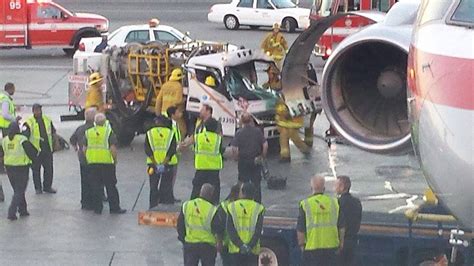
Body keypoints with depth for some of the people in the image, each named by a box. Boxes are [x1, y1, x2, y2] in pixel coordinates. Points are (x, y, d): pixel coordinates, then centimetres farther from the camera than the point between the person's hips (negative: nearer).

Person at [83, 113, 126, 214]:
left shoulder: (88, 132, 5)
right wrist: (115, 160, 0)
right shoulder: (109, 132, -7)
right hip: (107, 162, -3)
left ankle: (97, 208, 10)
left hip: (92, 163, 3)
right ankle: (114, 207, 8)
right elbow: (113, 148, -13)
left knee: (95, 187, 9)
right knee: (111, 187, 5)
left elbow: (84, 149, 5)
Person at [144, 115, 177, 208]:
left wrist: (156, 164, -10)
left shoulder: (149, 133, 3)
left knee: (153, 188, 10)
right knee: (167, 187, 5)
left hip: (153, 164, 1)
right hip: (168, 165, -1)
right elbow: (172, 151, -8)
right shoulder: (171, 133, 1)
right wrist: (164, 163, -12)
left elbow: (148, 150, -6)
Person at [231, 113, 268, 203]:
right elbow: (265, 145, -8)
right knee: (256, 184, 8)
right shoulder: (257, 131, -3)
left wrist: (237, 158, 1)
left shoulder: (239, 133, -7)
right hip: (256, 161, 1)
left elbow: (234, 148, -14)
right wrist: (263, 156, 5)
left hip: (243, 162, -1)